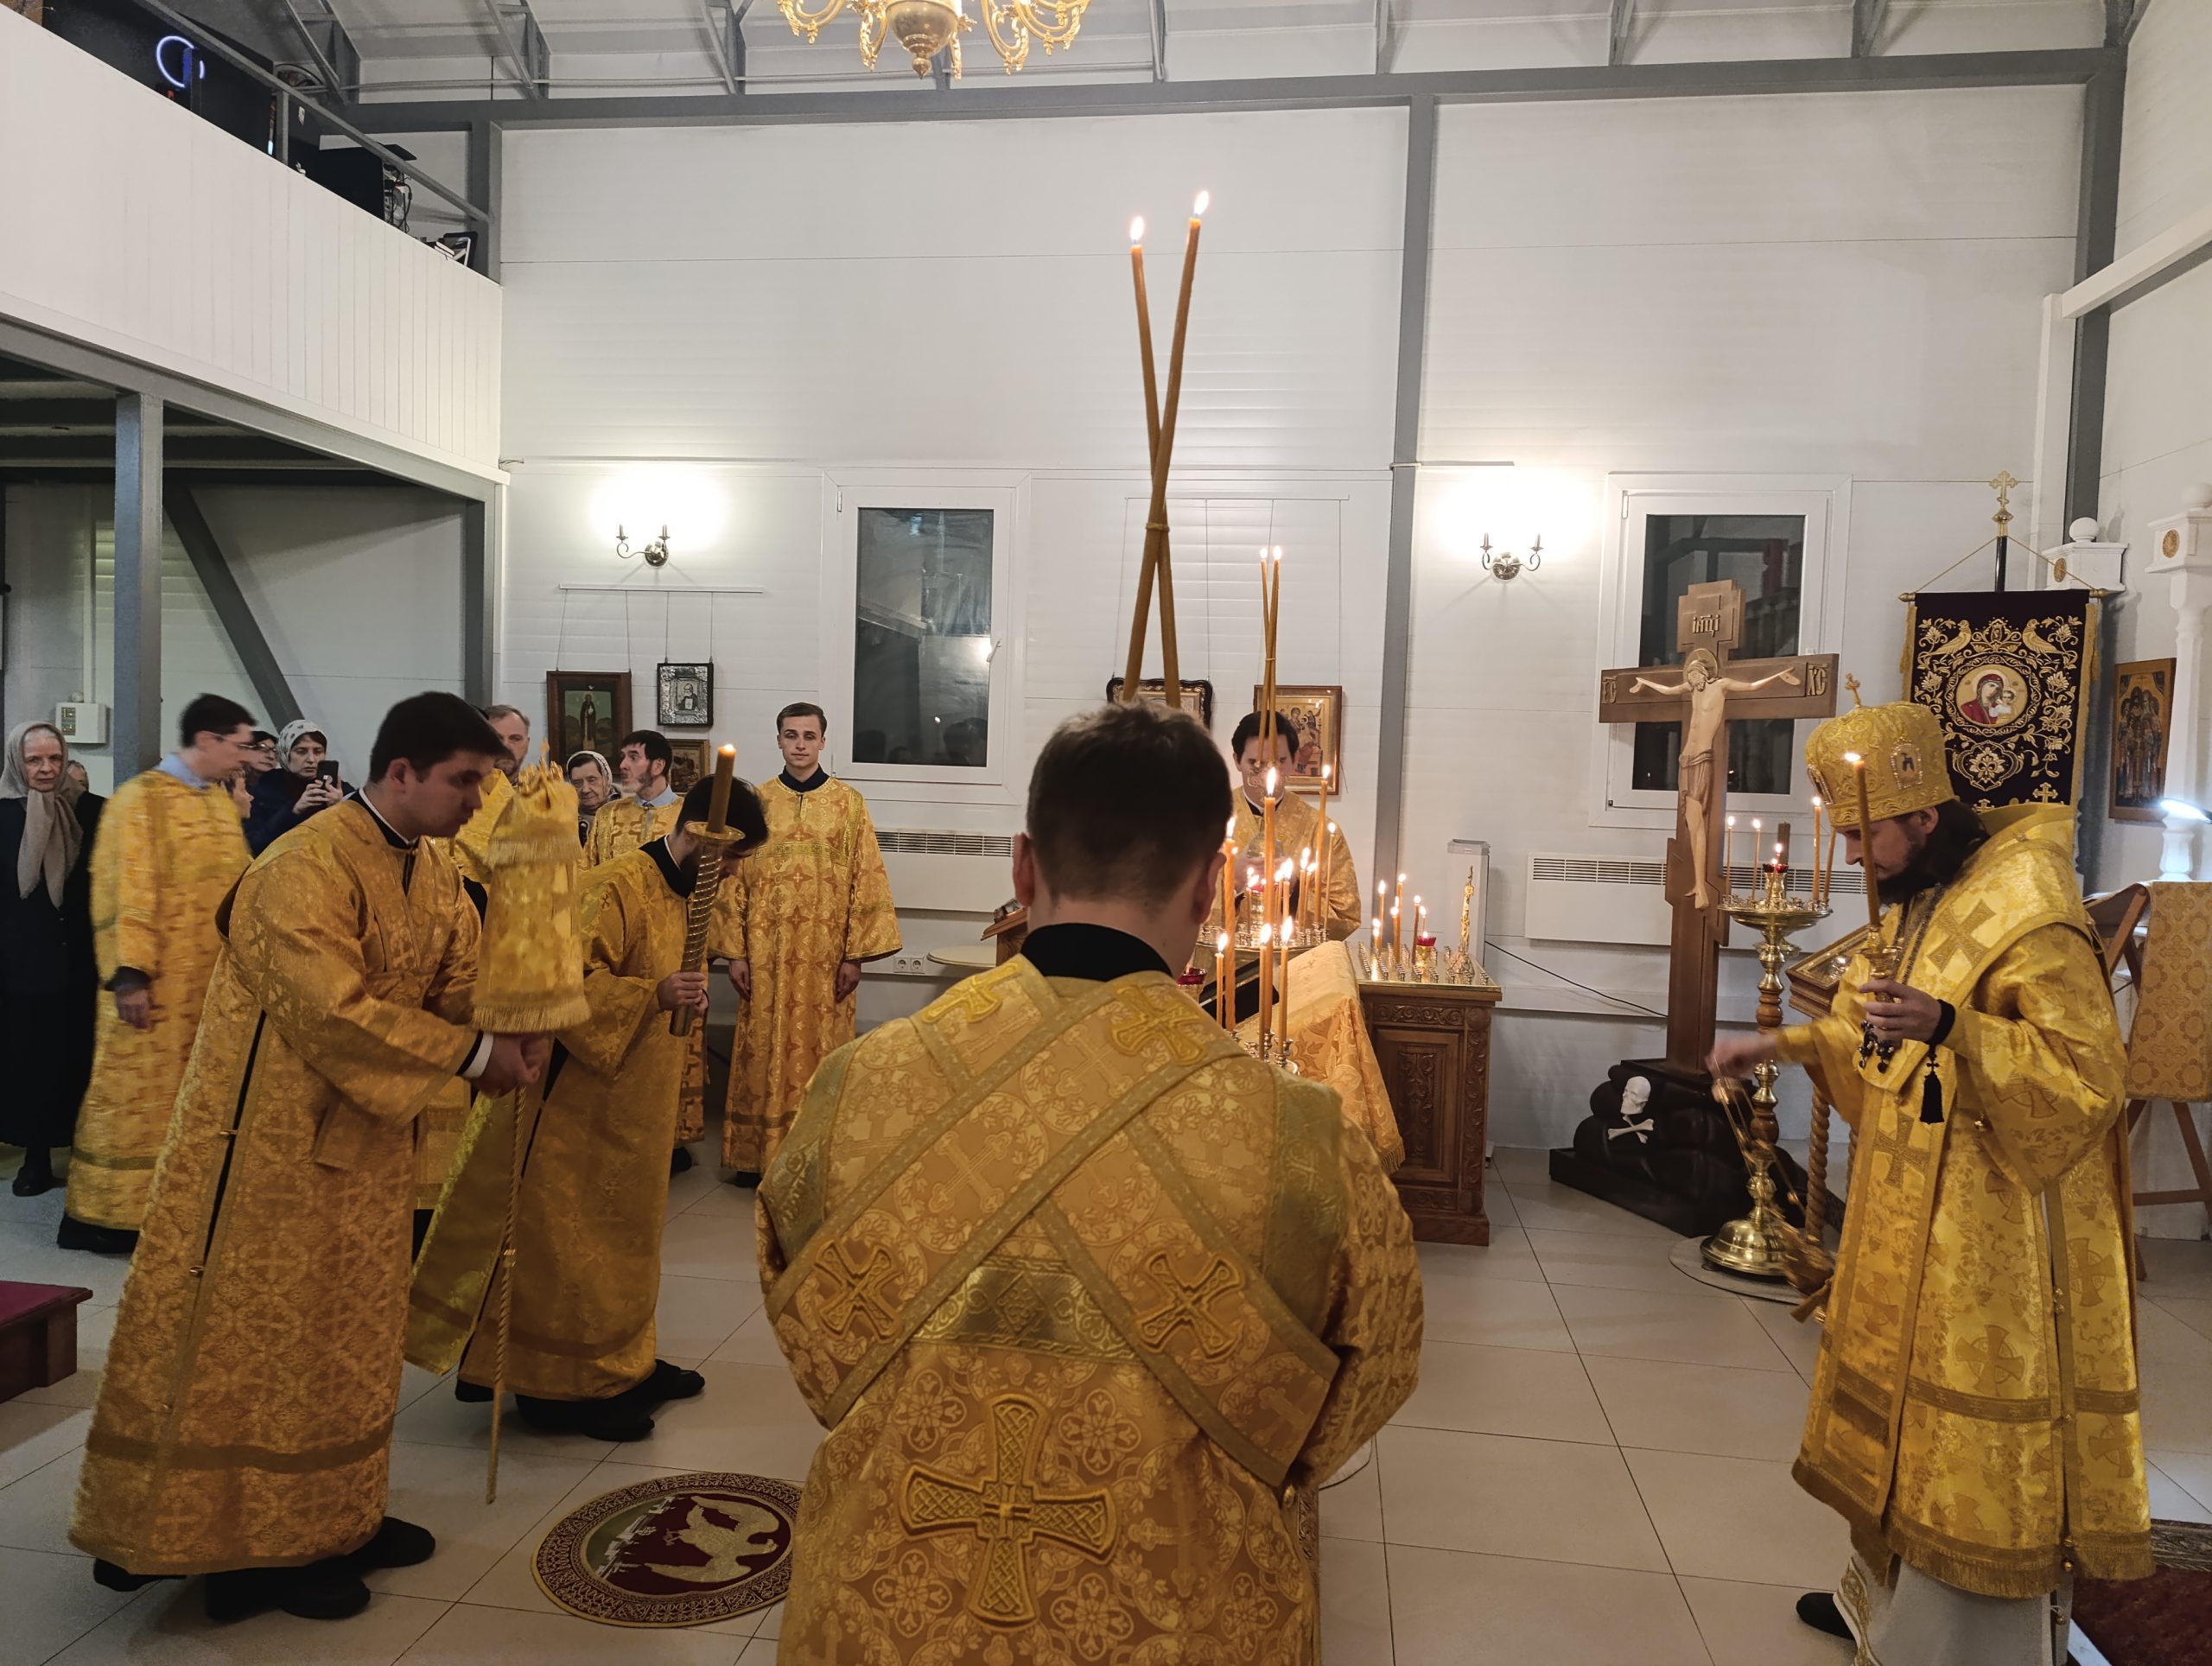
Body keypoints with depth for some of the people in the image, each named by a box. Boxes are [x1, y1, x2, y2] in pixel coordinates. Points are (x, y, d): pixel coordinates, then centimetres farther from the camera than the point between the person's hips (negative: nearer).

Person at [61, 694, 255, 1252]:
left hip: (216, 978, 7)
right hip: (158, 982, -7)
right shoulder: (141, 798, -11)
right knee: (139, 1093, 0)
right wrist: (129, 973, -21)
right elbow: (126, 892, -16)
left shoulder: (223, 800, 11)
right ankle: (113, 1212, 10)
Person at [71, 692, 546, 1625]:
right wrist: (471, 1054, -24)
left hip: (366, 1138, 9)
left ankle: (332, 1519, 30)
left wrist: (509, 1039, -15)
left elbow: (460, 991, 6)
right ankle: (254, 1547, 19)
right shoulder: (308, 867, -22)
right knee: (259, 1341, 5)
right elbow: (336, 1009, -29)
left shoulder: (434, 880, 5)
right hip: (273, 1138, -9)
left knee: (345, 1337, 16)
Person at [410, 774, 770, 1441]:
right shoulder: (614, 888, -20)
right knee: (573, 1241, 2)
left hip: (633, 1109, 9)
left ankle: (622, 1364, 29)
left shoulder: (679, 895, 9)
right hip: (580, 1107, -9)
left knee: (624, 1235, 17)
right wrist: (655, 994, -34)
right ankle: (561, 1385, 14)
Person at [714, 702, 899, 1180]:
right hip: (766, 954, 1)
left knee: (821, 1053, 4)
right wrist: (735, 952, -1)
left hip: (825, 954, -1)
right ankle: (757, 1154, 18)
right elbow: (733, 881, 4)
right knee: (764, 1052, 6)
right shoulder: (756, 802, 5)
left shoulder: (849, 804, 0)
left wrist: (855, 954, -7)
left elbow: (867, 883, -2)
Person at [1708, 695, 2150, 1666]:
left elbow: (2087, 1075, -24)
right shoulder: (1922, 901, 8)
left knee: (1979, 1441, 2)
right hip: (1913, 1212, 9)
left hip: (1996, 1230, -9)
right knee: (1899, 1405, 20)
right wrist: (1788, 1044, 9)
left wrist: (1949, 1027, -36)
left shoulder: (2027, 909, -21)